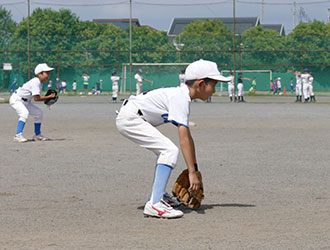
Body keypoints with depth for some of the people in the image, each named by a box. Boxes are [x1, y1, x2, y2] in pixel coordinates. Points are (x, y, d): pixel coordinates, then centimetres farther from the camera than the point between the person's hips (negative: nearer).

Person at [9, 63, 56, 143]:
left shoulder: (39, 83, 5)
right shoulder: (35, 82, -26)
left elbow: (37, 97, 7)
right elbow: (36, 98, -30)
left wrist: (47, 99, -8)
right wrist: (49, 97, -23)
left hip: (25, 101, 10)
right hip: (16, 99, -10)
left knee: (38, 112, 10)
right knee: (25, 113, -32)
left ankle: (37, 135, 22)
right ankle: (18, 135, -33)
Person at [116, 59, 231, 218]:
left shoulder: (184, 98, 12)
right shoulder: (180, 98, -19)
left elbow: (188, 138, 18)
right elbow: (183, 138, -26)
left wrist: (195, 169, 20)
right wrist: (192, 173, -28)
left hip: (130, 119, 11)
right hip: (129, 117, -11)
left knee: (165, 150, 21)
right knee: (170, 151, -18)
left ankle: (159, 194, 33)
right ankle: (154, 204, -26)